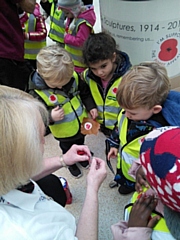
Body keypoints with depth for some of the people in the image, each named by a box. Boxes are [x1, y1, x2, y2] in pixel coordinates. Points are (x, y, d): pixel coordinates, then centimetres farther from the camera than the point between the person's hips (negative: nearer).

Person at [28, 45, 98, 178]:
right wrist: (50, 117, -41)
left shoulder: (73, 77, -21)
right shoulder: (37, 92, -32)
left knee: (80, 143, 33)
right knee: (67, 149, 27)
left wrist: (91, 106, -10)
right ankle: (71, 164, 58)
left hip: (82, 123, 4)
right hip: (64, 132, -4)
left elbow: (85, 92, -2)